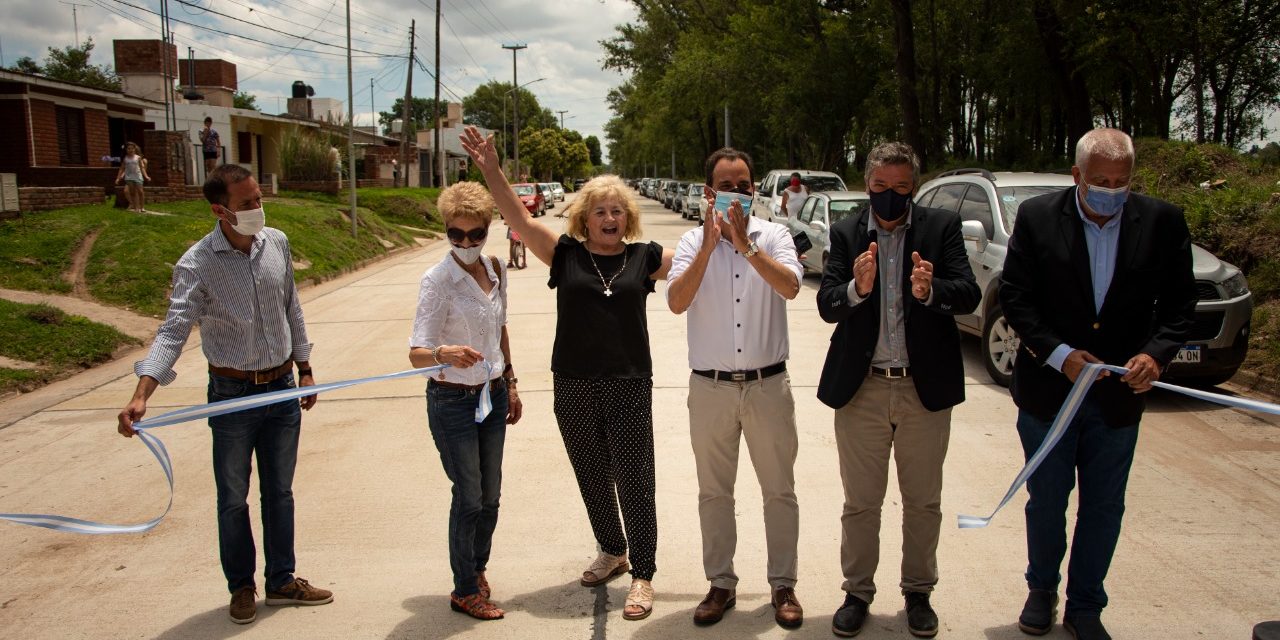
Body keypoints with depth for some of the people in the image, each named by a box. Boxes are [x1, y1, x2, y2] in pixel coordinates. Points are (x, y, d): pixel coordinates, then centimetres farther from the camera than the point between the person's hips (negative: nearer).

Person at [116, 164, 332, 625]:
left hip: (282, 386, 4)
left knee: (279, 491, 16)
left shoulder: (277, 243, -3)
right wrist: (141, 395, -39)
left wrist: (304, 369, 14)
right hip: (232, 395, -4)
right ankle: (241, 586, 30)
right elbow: (173, 332, -25)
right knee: (233, 497, 11)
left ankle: (281, 581, 31)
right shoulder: (197, 265, -17)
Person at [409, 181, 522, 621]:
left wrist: (510, 383, 17)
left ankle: (477, 568, 38)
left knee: (490, 495, 15)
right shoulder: (438, 280, -17)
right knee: (469, 497, 2)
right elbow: (417, 353, -24)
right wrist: (444, 354, -46)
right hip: (453, 402, -6)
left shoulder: (495, 269, 1)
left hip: (493, 395, 6)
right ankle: (465, 591, 20)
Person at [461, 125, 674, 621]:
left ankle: (642, 575, 15)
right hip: (574, 390, 2)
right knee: (592, 480, 16)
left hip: (629, 388, -2)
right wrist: (491, 169, -17)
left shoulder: (644, 257, 0)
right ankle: (612, 552, 39)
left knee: (634, 483, 1)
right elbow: (519, 219, -8)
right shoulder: (566, 255, 0)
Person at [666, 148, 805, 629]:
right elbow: (677, 302, -15)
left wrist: (745, 245, -27)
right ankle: (721, 584, 26)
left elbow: (790, 287, -19)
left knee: (779, 490, 8)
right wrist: (710, 245, -22)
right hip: (710, 387, 1)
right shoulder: (693, 242, 0)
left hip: (768, 385, 0)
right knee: (714, 492, 11)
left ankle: (783, 584, 23)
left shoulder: (773, 235, 0)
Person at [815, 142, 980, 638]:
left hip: (927, 388, 0)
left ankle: (918, 592, 32)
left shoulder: (942, 227, -1)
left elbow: (969, 294, -11)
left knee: (923, 503, 13)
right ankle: (857, 592, 28)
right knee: (860, 503, 11)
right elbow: (826, 305, -8)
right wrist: (857, 288, -30)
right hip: (861, 389, 0)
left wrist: (930, 290, -32)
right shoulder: (845, 234, 2)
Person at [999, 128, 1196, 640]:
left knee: (1104, 507, 12)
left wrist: (1156, 353, -19)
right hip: (1047, 390, -1)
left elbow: (1179, 304, 0)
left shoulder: (1162, 222, -4)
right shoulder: (1037, 217, -8)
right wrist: (1059, 355, -18)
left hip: (1119, 394, 1)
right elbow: (1014, 297, -8)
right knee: (1046, 500, 14)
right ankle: (1041, 591, 37)